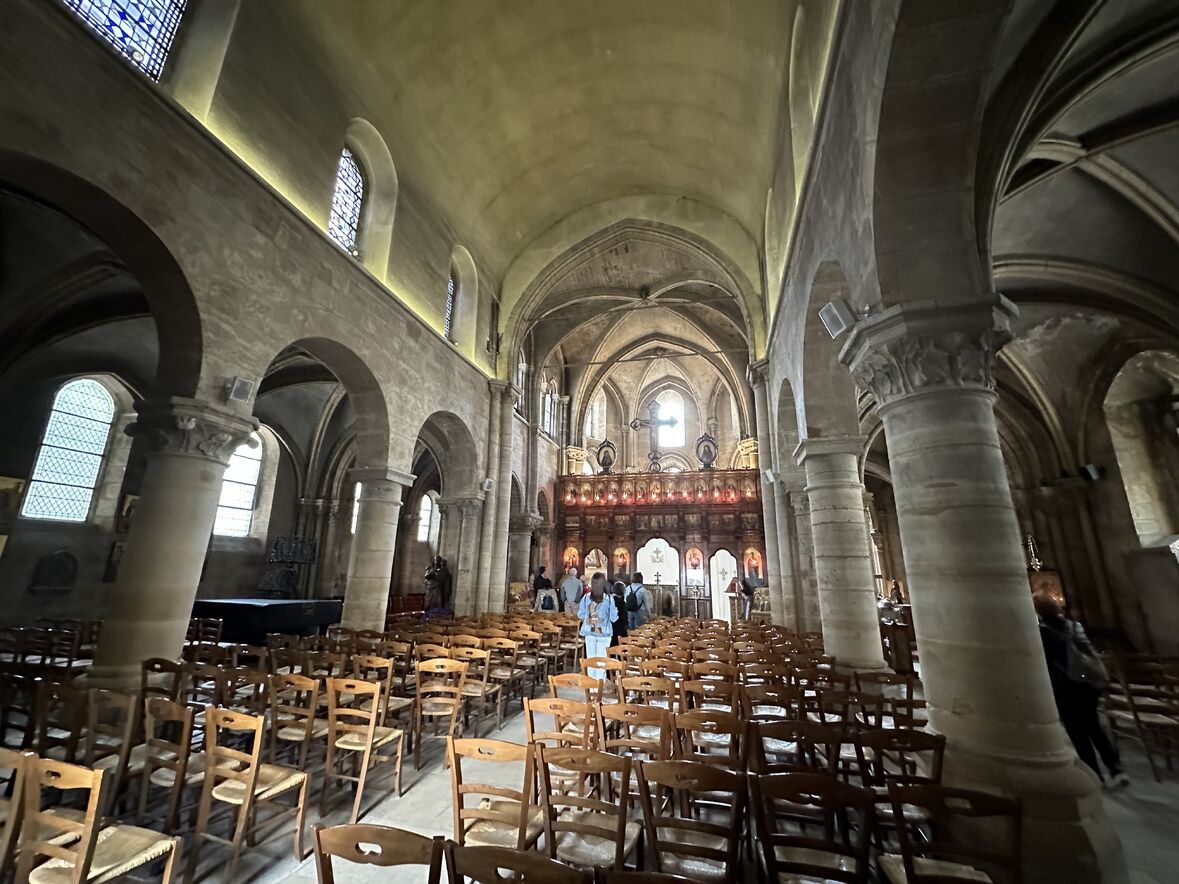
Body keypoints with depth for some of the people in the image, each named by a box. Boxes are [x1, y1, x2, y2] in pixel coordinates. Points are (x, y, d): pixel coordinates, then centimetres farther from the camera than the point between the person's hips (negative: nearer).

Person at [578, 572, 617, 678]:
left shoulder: (586, 597, -9)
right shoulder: (609, 598, -15)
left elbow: (580, 615, 0)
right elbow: (613, 618, -9)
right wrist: (615, 610, 11)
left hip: (589, 633, 2)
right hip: (604, 634, -2)